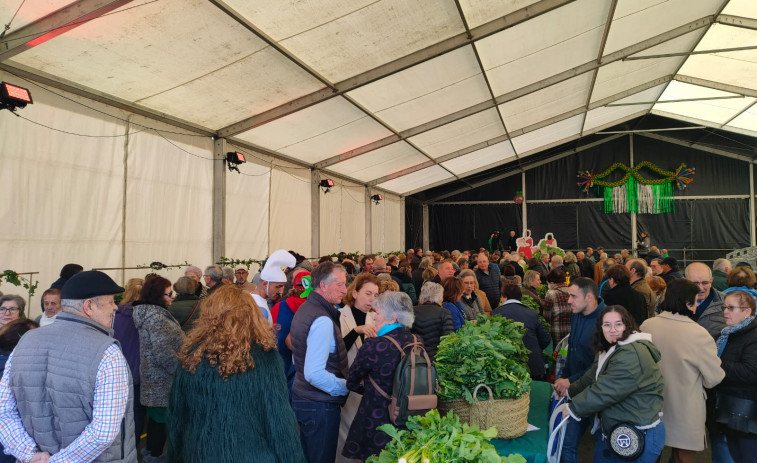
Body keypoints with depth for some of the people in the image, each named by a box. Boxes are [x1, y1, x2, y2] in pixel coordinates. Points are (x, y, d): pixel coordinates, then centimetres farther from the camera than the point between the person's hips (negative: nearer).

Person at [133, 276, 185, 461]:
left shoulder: (149, 311, 7)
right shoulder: (156, 316, -24)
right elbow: (164, 353, -27)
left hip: (154, 376, 10)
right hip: (162, 379, -10)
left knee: (155, 416, 21)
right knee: (162, 418, 2)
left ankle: (151, 451, 35)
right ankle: (155, 455, 14)